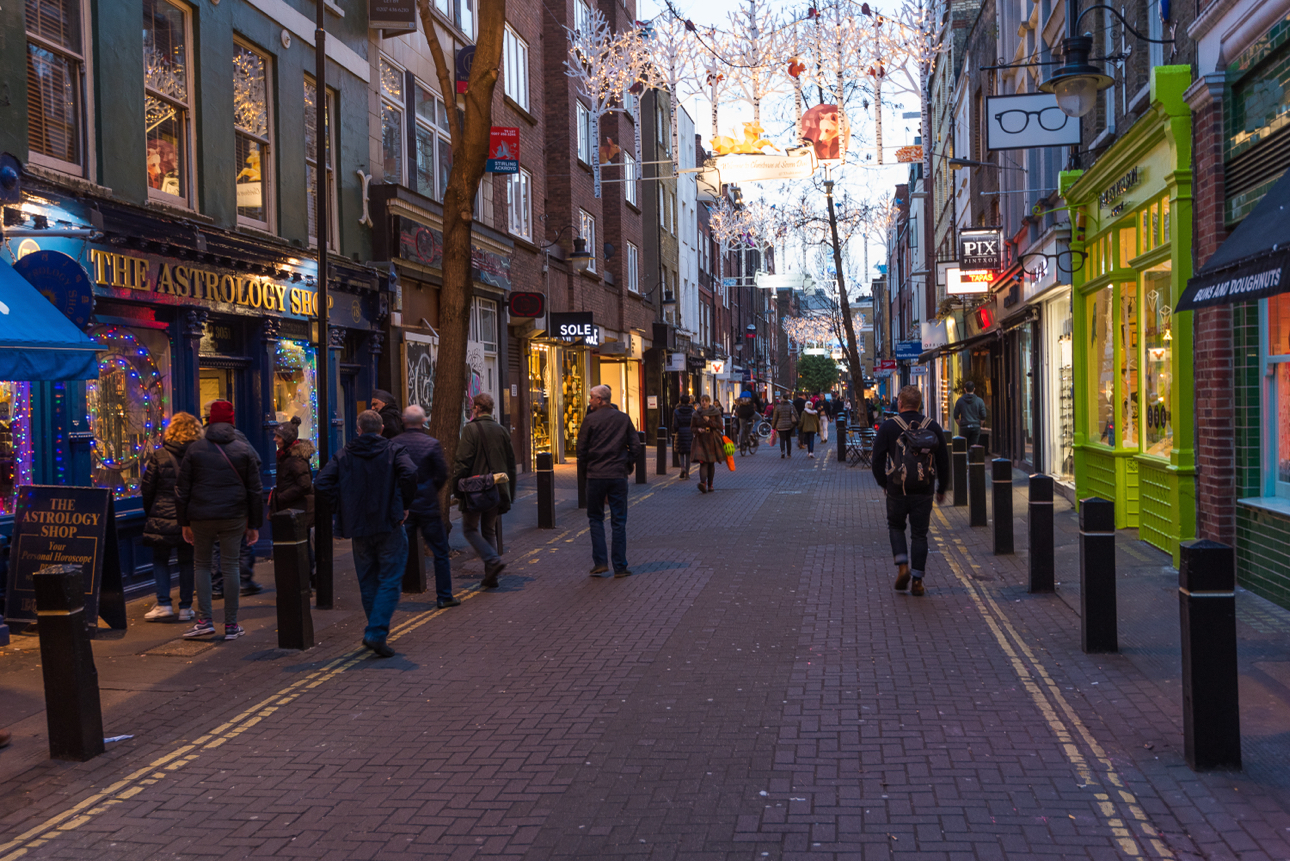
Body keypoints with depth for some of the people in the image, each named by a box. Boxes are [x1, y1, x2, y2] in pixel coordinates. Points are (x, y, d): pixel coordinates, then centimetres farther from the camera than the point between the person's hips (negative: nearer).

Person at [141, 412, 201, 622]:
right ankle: (185, 607, 11)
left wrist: (150, 513, 14)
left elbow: (147, 489, 0)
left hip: (163, 517, -1)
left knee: (160, 560, 12)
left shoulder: (159, 456, -6)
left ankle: (163, 604, 5)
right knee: (187, 561, 10)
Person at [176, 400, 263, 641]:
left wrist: (184, 522, 10)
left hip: (201, 516, 0)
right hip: (233, 517, 0)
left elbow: (182, 489, 3)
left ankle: (205, 620, 4)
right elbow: (254, 490, 3)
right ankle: (231, 625, 7)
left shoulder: (195, 449, 2)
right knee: (230, 566, 5)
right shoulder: (244, 450, 2)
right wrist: (254, 524, 9)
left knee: (201, 564, 12)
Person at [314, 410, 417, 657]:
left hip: (358, 528, 3)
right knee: (389, 581, 0)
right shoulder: (394, 451, -1)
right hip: (389, 525, -3)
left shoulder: (343, 455, 6)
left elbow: (321, 484, -4)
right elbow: (409, 473, -20)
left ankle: (376, 629, 24)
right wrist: (405, 505, -7)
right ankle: (377, 633, -12)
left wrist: (342, 507, 3)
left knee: (367, 582, 16)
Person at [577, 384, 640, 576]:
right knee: (618, 521, 7)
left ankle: (600, 562, 2)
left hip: (595, 475, -2)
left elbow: (581, 450, -2)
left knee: (595, 518, 12)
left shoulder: (590, 420, -5)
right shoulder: (624, 418, 3)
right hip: (619, 475, 2)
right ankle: (620, 567, 7)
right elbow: (635, 446, 1)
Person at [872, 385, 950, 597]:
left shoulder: (888, 426, -4)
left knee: (896, 526, 19)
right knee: (919, 534, 8)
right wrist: (941, 489, 17)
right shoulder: (933, 427, 2)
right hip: (923, 491, 1)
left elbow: (877, 459, -3)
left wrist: (883, 483, 12)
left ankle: (902, 567, 1)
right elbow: (943, 461, 6)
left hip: (897, 490, -1)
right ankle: (917, 581, 5)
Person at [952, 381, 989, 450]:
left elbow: (956, 416, 1)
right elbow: (983, 416, 0)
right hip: (976, 427, 1)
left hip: (964, 427, -1)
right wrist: (979, 425, 11)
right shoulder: (979, 401, 0)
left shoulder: (960, 401, -1)